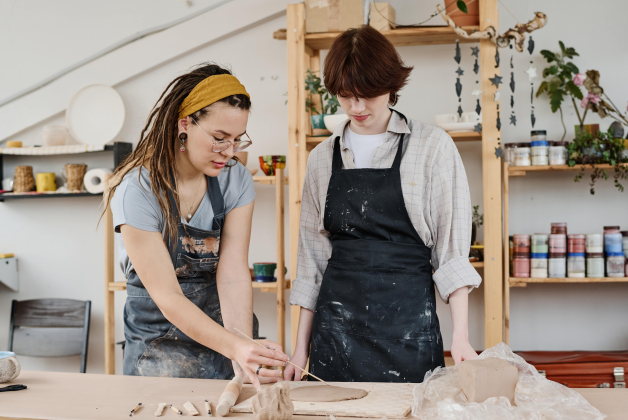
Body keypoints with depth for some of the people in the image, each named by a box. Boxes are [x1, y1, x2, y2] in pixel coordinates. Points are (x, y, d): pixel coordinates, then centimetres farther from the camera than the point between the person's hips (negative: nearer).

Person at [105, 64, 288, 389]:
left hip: (225, 329, 3)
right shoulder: (138, 190, -19)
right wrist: (236, 347, -36)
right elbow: (167, 297, -23)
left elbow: (233, 274, -16)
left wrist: (246, 355, -30)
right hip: (158, 347, -3)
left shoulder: (236, 180, -6)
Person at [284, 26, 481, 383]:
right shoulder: (322, 158, 9)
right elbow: (313, 255, 12)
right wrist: (301, 347, 10)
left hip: (407, 317, -2)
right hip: (337, 321, 3)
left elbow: (452, 250, -2)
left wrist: (461, 336, -11)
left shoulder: (433, 147, 0)